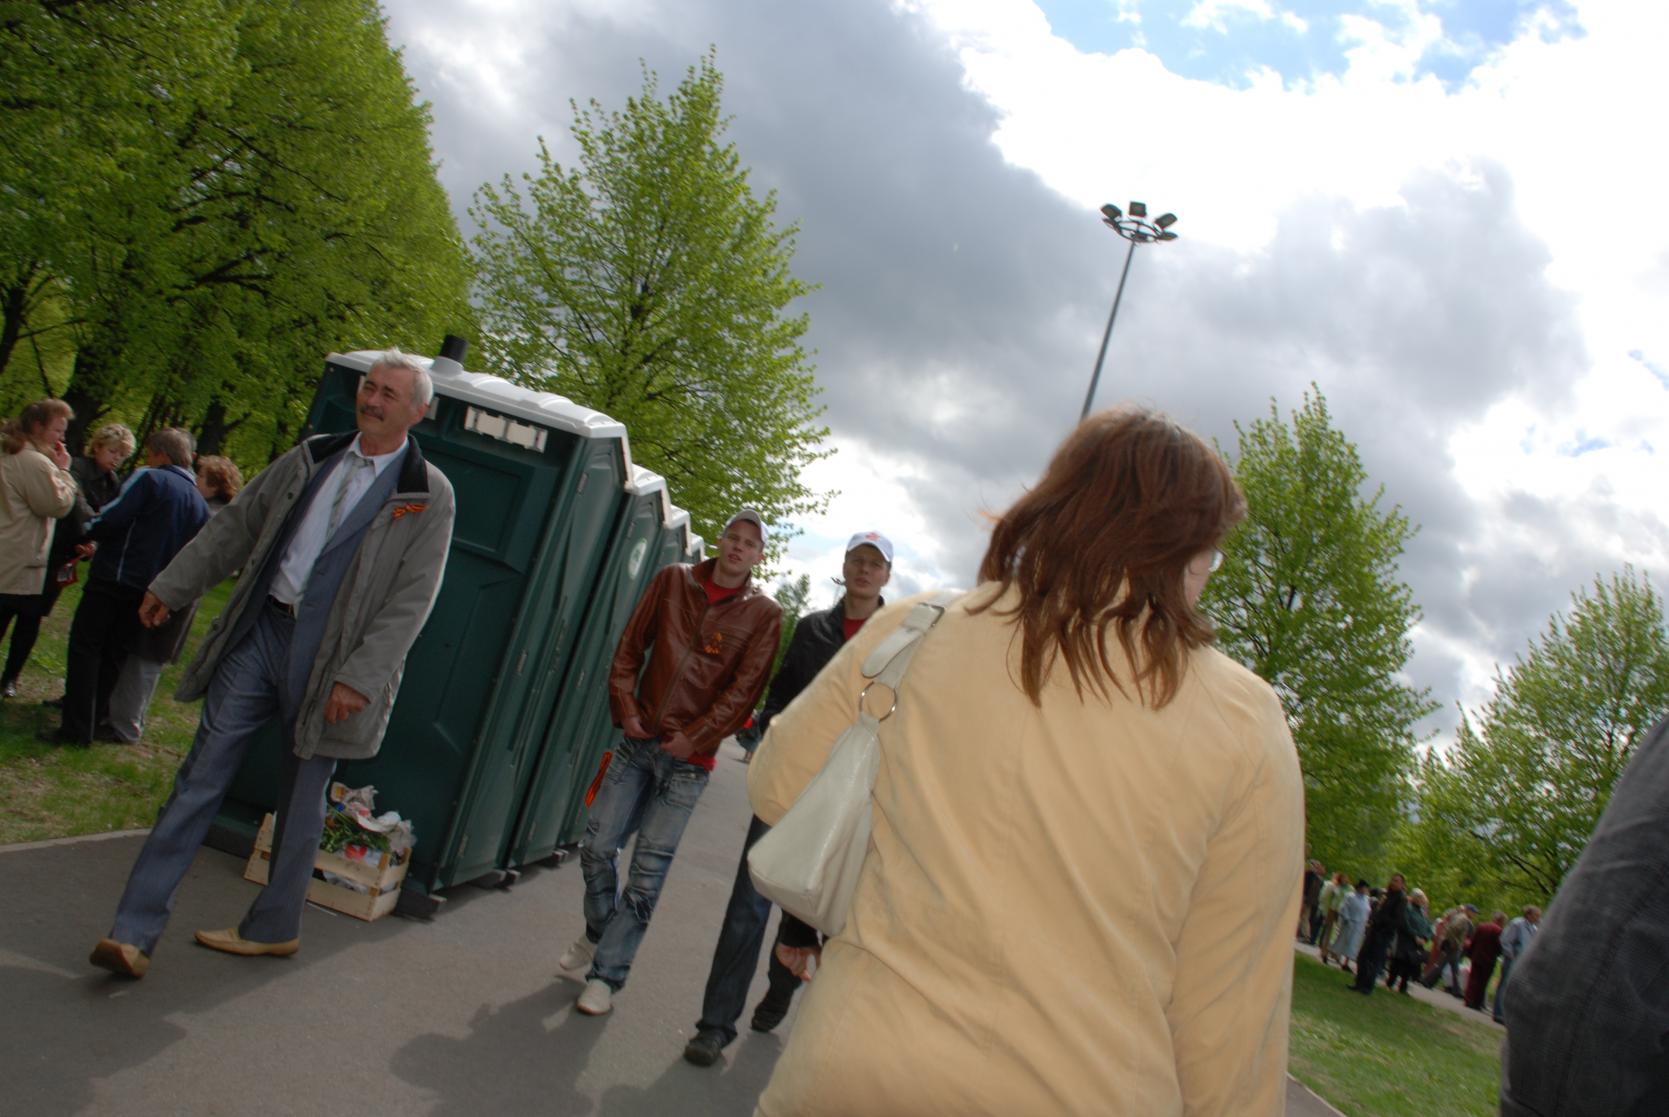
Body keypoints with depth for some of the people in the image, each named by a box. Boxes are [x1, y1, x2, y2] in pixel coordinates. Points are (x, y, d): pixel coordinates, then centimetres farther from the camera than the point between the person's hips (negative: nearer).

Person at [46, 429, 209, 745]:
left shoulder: (149, 479, -8)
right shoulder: (199, 502, 11)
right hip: (150, 590, 6)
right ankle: (97, 719, 20)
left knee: (85, 648, 0)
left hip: (115, 576, -6)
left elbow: (112, 519, -15)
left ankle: (77, 728, -4)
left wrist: (90, 530, 3)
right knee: (114, 654, 16)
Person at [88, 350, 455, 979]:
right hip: (259, 630, 4)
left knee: (302, 802, 8)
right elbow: (236, 526, 18)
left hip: (328, 657, -4)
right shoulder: (313, 457, 10)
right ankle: (135, 932, 9)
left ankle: (273, 928, 26)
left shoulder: (429, 495, -5)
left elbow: (411, 601, -9)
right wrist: (172, 586, 15)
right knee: (201, 776, 3)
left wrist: (358, 678, -15)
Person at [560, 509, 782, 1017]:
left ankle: (606, 973, 11)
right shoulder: (674, 580, 6)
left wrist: (695, 737, -11)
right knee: (597, 846, 6)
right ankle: (599, 932, 33)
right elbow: (631, 646, 9)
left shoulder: (764, 613, -2)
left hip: (688, 757, -3)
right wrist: (625, 708, -1)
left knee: (648, 870, -2)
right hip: (638, 741, 3)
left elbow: (744, 687, -5)